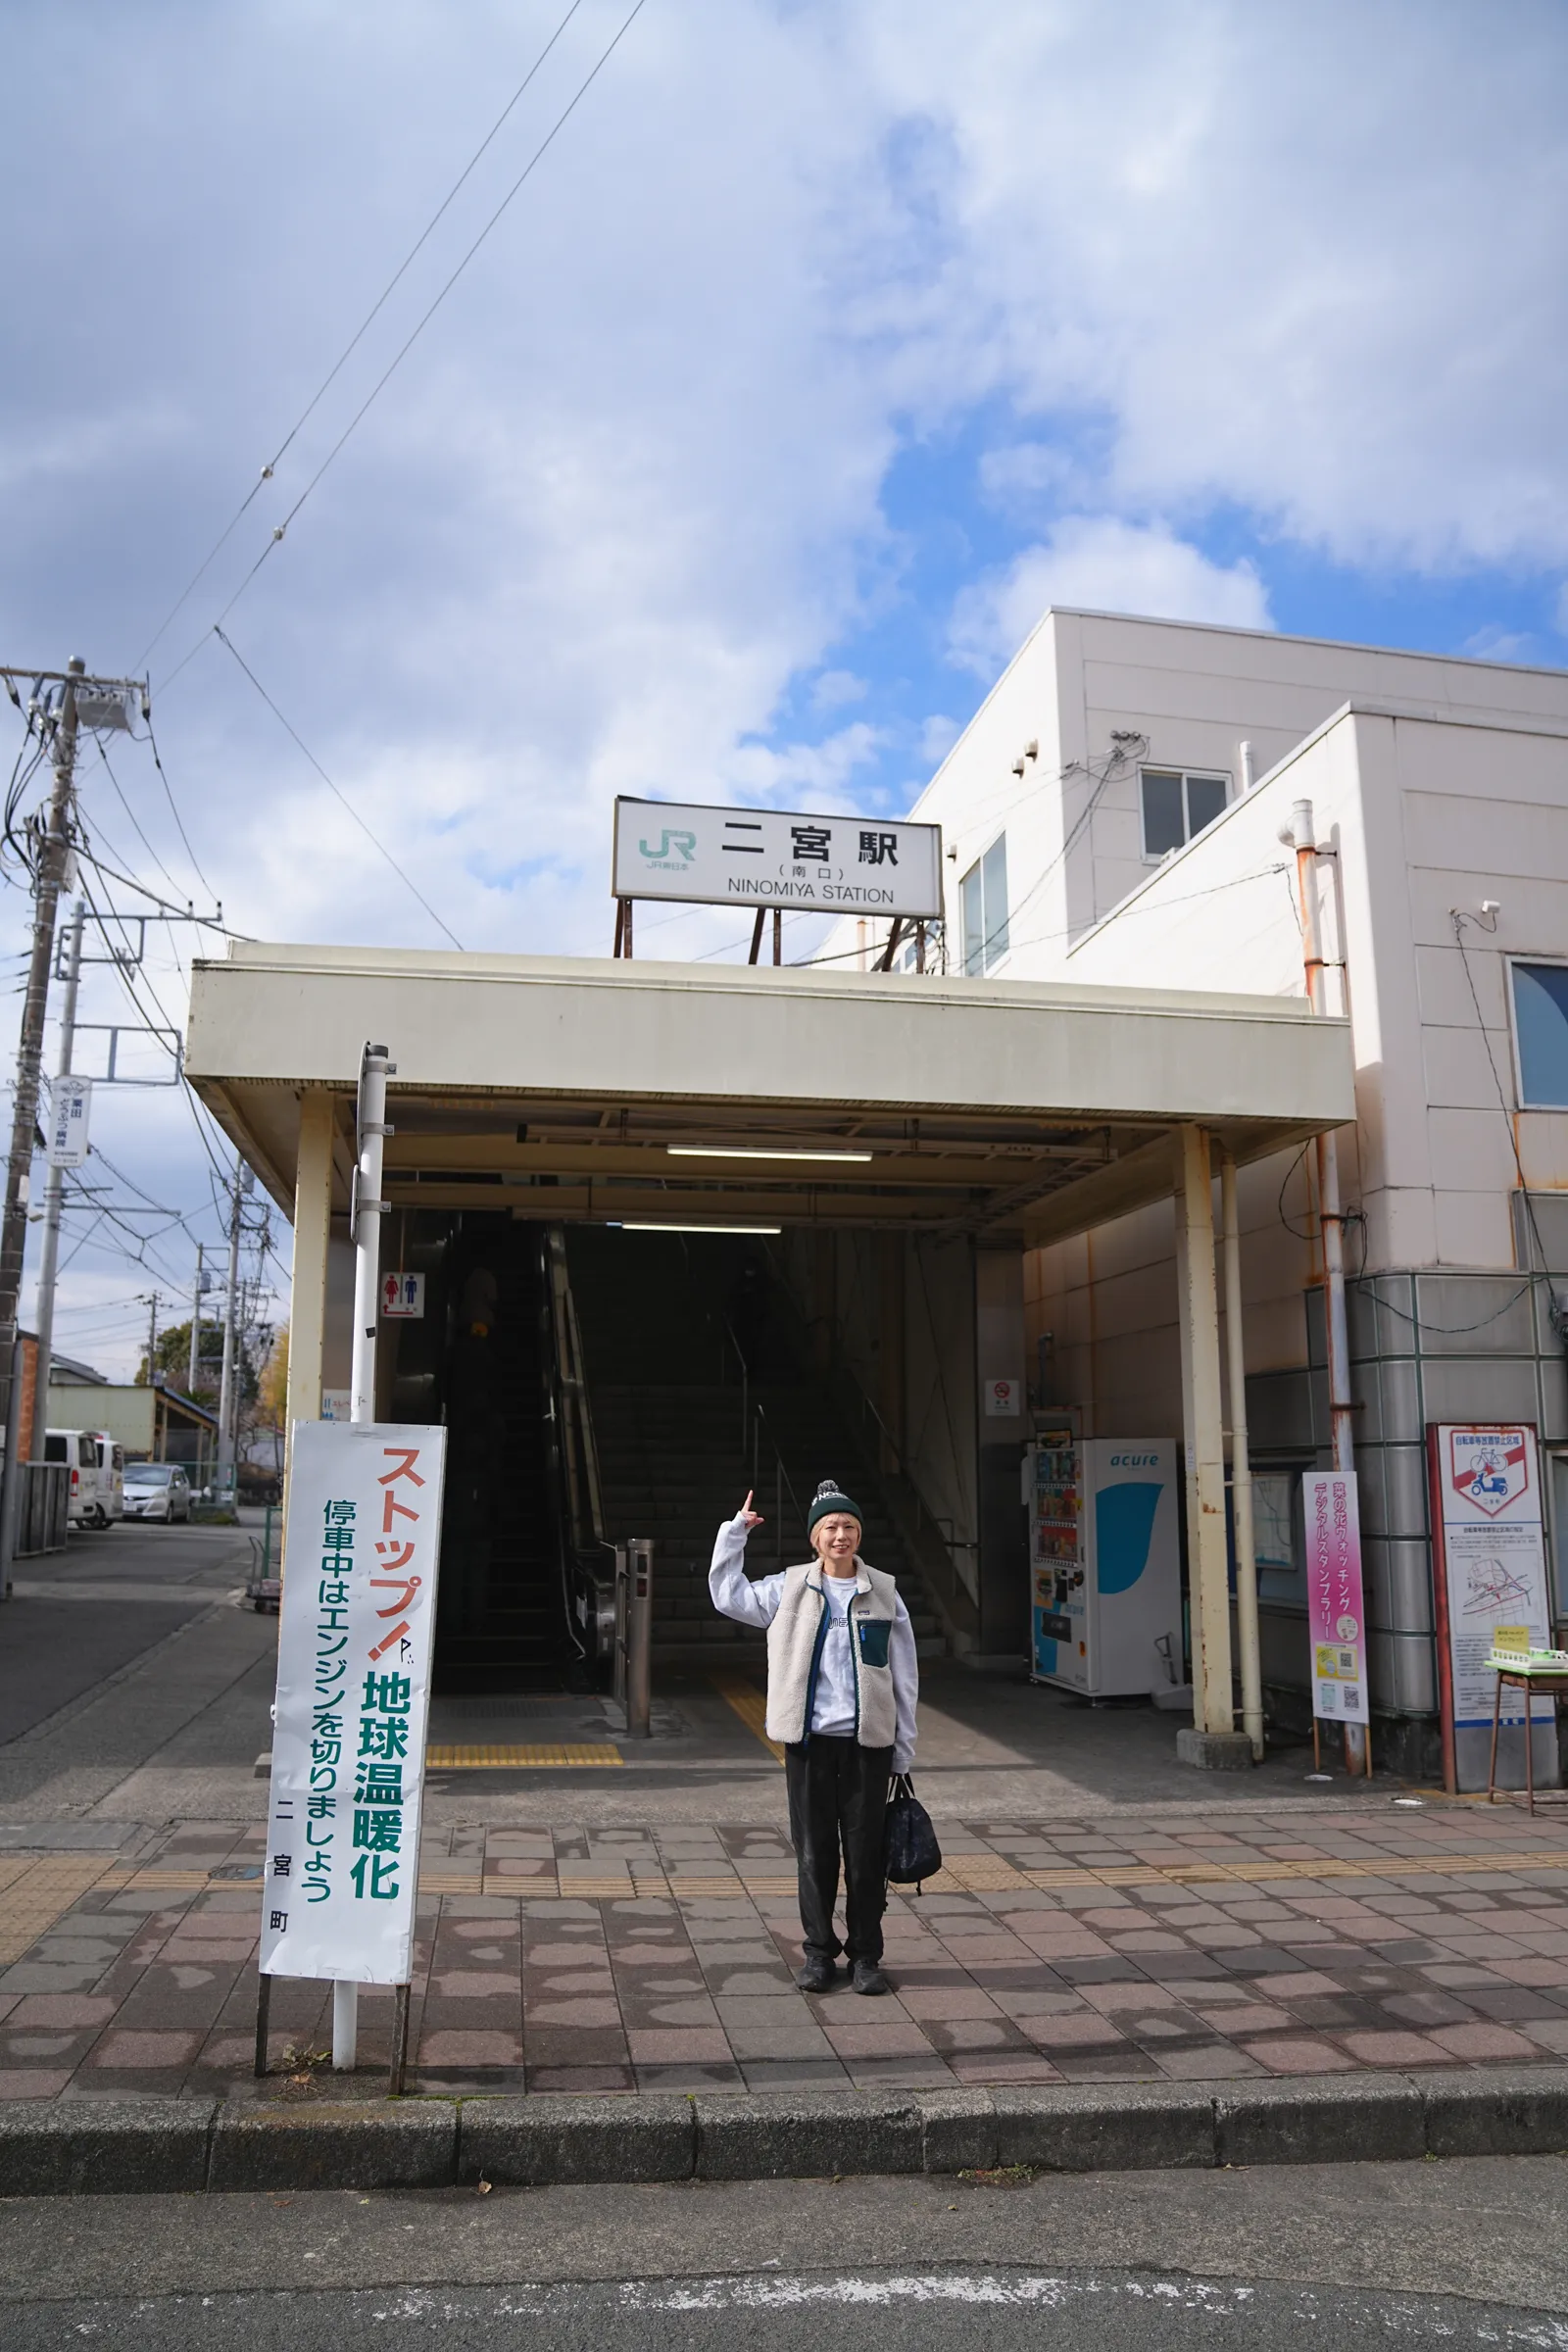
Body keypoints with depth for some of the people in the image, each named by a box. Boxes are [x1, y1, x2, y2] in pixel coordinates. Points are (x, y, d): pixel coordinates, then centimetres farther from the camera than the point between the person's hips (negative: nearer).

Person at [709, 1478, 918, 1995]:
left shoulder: (884, 1593, 1)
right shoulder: (790, 1589, 3)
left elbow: (904, 1677, 4)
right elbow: (728, 1595, 6)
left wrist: (903, 1751, 4)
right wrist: (735, 1531, 0)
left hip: (867, 1743, -1)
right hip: (810, 1740, 1)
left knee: (866, 1852, 5)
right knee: (814, 1850, 8)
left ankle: (866, 1955, 19)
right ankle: (819, 1951, 23)